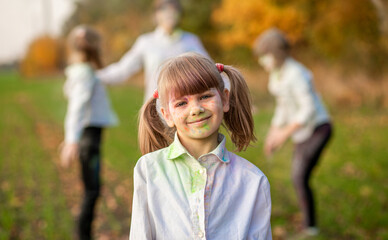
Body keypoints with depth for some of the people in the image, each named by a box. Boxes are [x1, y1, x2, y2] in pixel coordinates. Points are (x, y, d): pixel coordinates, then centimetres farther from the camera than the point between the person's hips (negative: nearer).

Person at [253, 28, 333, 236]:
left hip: (317, 129, -10)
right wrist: (273, 132, 16)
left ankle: (309, 228, -6)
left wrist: (285, 133, -25)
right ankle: (310, 225, 25)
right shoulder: (276, 73, 6)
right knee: (299, 178, 12)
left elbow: (309, 109, -26)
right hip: (302, 133, 10)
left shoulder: (295, 74, -23)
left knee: (300, 178, -17)